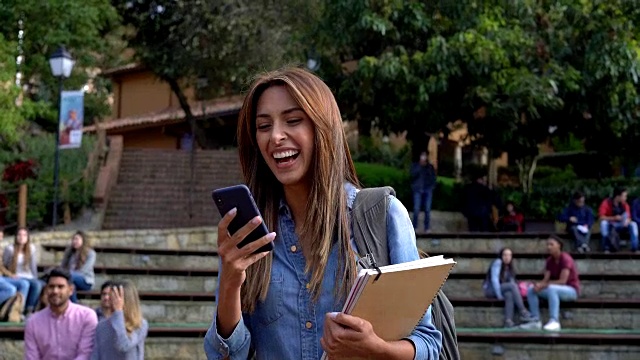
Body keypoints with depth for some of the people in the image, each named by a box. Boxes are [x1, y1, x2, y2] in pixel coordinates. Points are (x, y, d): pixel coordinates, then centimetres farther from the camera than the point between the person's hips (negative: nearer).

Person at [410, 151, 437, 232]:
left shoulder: (430, 167, 14)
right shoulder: (415, 165, 10)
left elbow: (433, 177, 15)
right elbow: (413, 174, -7)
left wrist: (432, 186, 1)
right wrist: (420, 166, -12)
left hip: (428, 190, 2)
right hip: (418, 189, -1)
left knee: (427, 210, -2)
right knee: (416, 209, -8)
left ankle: (427, 227, 3)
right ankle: (415, 227, -2)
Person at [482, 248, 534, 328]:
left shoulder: (510, 267, 11)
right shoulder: (498, 262, -12)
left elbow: (511, 280, 4)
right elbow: (494, 279, -19)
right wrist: (499, 295, -23)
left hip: (501, 289, 6)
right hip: (490, 289, -6)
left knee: (509, 294, -31)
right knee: (512, 285, -29)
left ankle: (508, 321, -43)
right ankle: (522, 312, -31)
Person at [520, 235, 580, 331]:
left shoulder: (565, 259, -18)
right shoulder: (549, 260, 5)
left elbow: (562, 281, -25)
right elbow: (545, 280, 1)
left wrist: (544, 285, -24)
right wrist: (539, 285, -22)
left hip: (571, 290, -8)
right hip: (555, 289, 8)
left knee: (551, 288, -39)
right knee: (531, 289, -6)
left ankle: (554, 322, -42)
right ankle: (536, 321, -12)